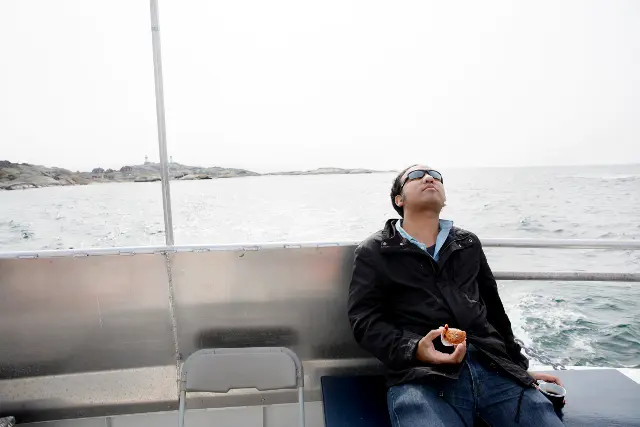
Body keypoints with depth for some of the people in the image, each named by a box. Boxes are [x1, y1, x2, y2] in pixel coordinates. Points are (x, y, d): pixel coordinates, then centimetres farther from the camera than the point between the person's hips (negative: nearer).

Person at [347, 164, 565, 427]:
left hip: (494, 367, 5)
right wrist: (413, 350, -18)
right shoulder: (374, 252, 7)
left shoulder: (469, 243, 21)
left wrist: (519, 366, 25)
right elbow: (364, 320, -2)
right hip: (421, 377, -4)